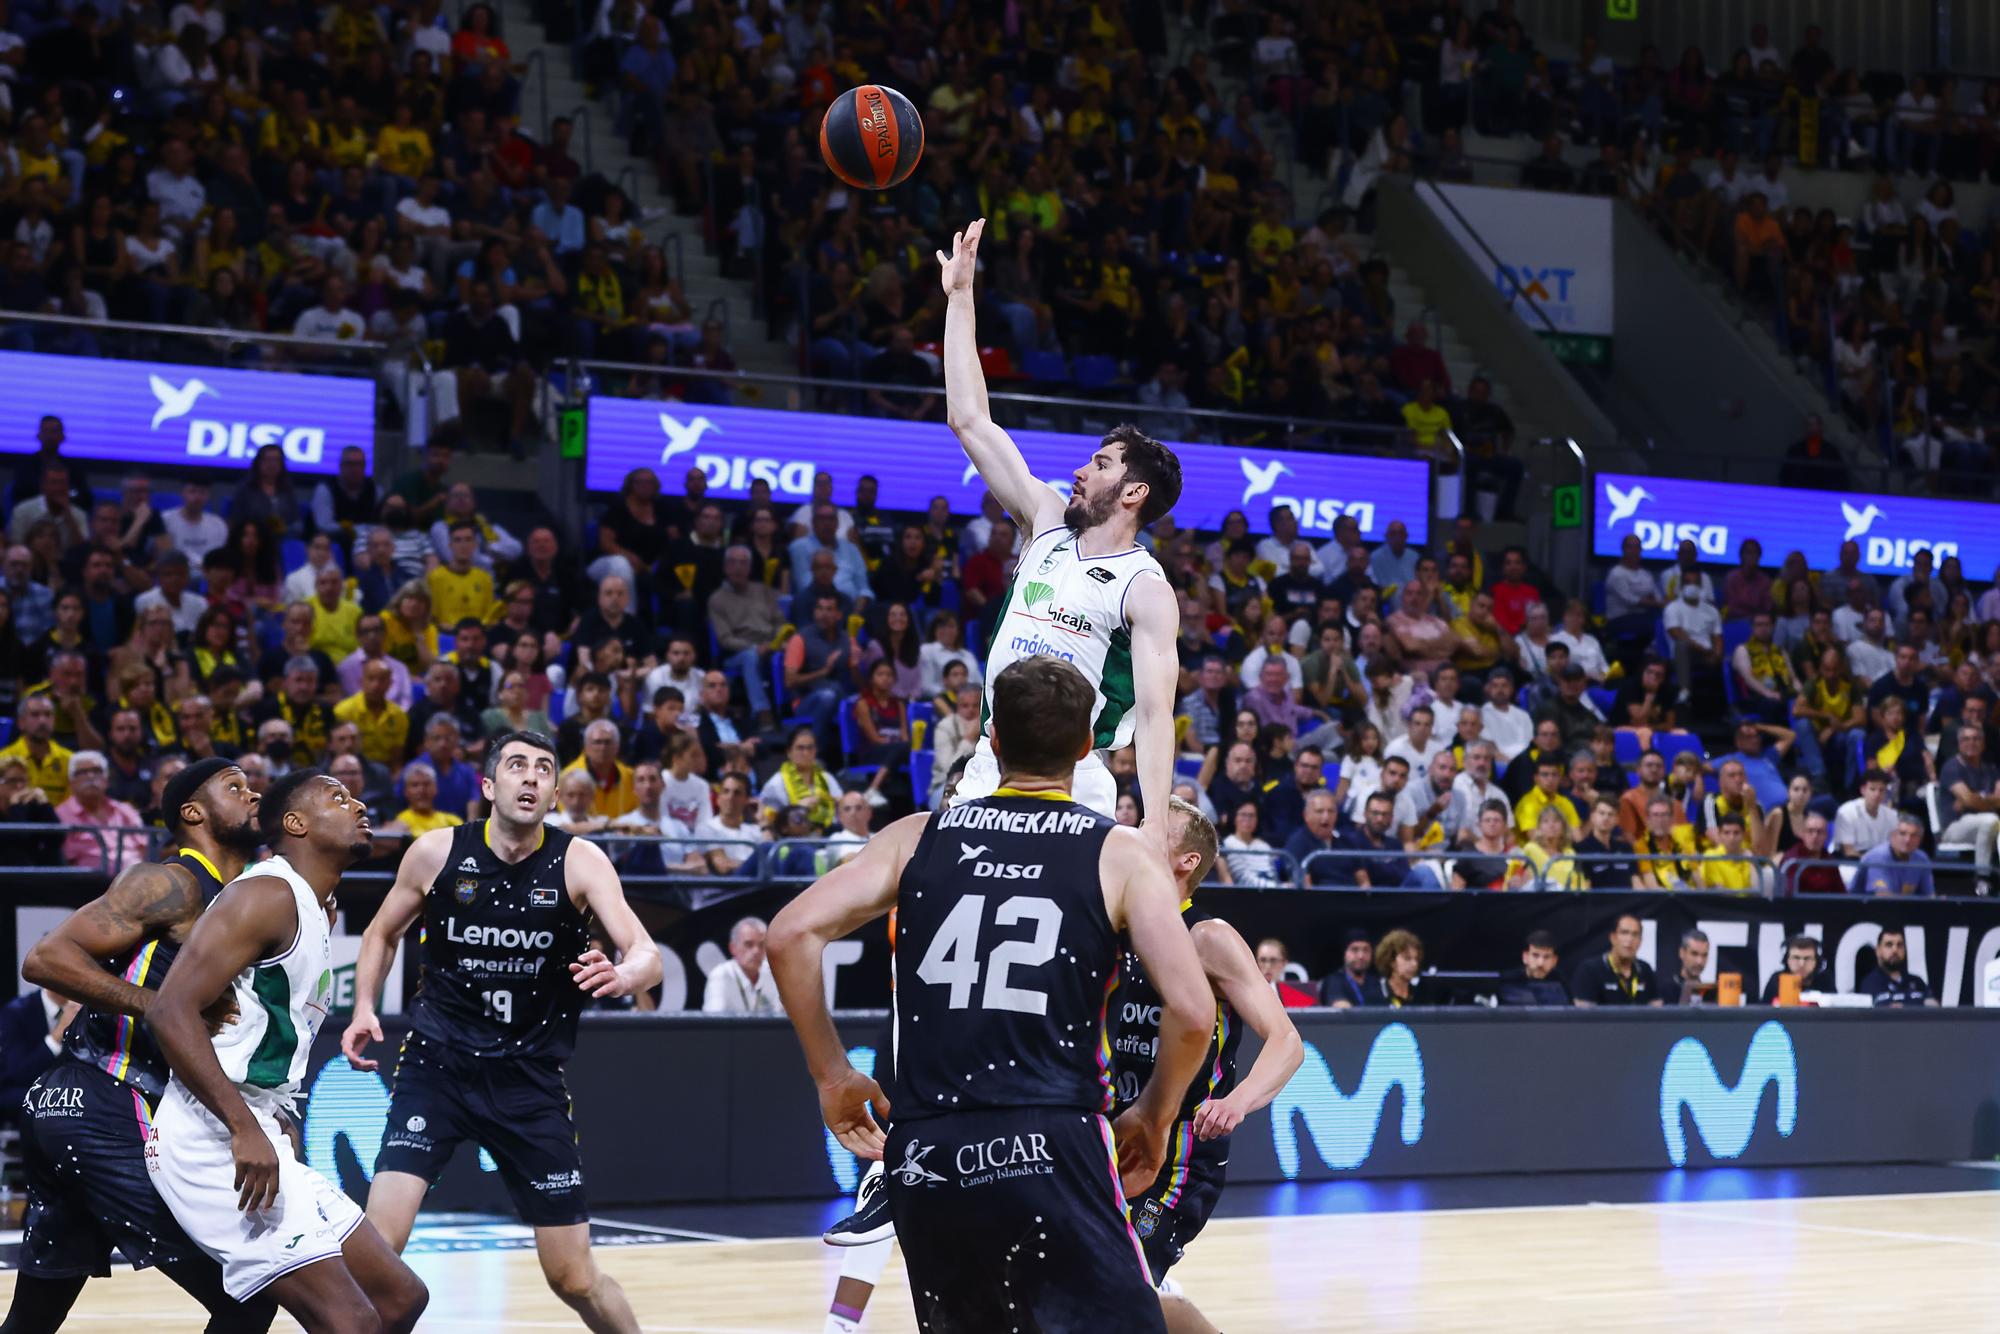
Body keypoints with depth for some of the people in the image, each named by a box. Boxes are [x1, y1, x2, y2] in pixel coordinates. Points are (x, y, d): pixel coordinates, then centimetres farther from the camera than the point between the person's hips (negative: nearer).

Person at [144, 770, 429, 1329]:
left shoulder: (320, 910, 19)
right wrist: (245, 1129, -26)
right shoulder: (269, 895, -11)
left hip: (261, 1140, 10)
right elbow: (171, 1011, -21)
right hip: (214, 1140, -10)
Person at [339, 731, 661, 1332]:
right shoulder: (437, 852, -5)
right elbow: (382, 934, 13)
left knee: (575, 1279, 5)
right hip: (436, 1064, 0)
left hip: (530, 1078, 0)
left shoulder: (579, 861, -8)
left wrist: (621, 974, -43)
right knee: (377, 1244, -18)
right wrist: (364, 1008, -3)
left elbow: (648, 956, -20)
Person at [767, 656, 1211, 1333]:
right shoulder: (1121, 854, 5)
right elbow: (1192, 1011, -4)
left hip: (922, 1152, 4)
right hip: (1050, 1146, -4)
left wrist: (833, 1078, 11)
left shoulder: (918, 837, 12)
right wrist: (1152, 1117, 12)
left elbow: (791, 934, 2)